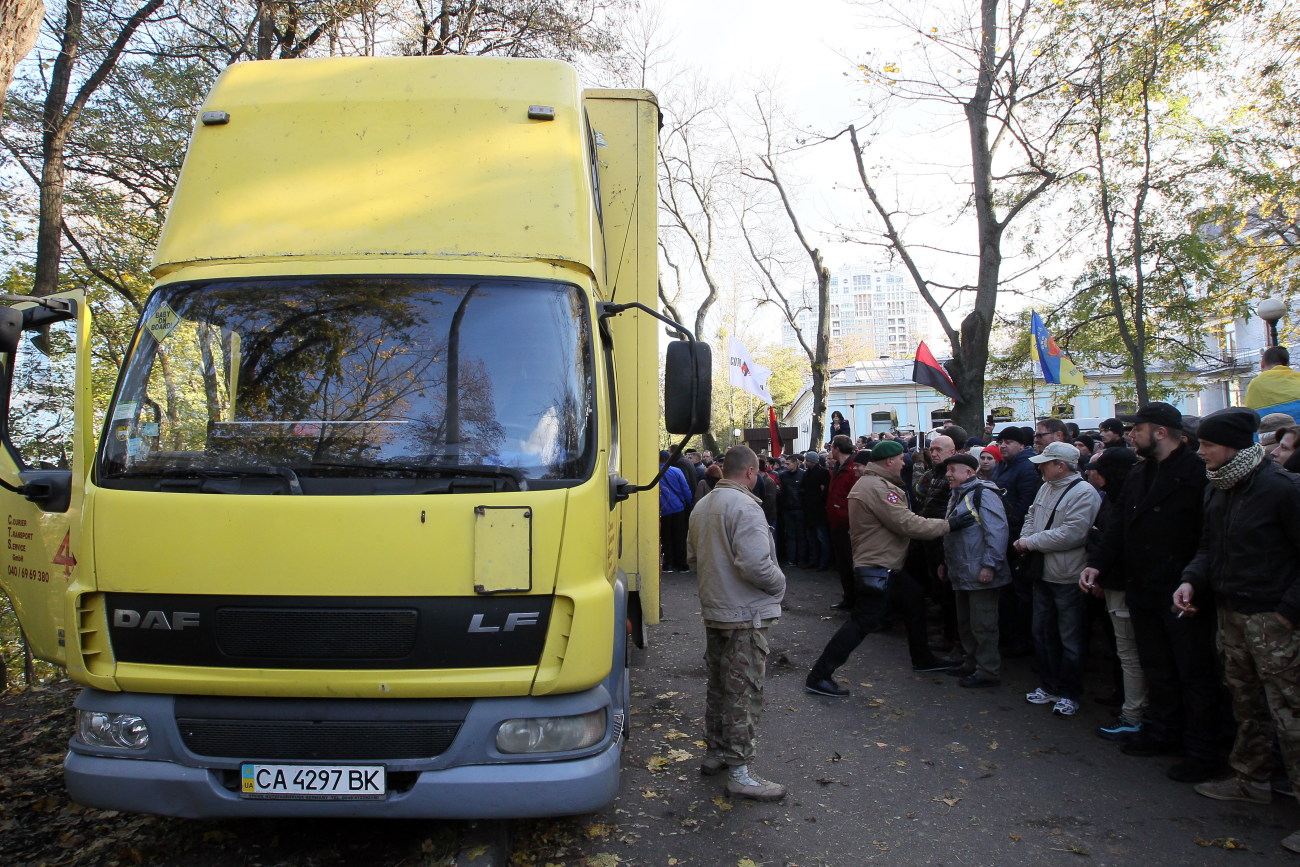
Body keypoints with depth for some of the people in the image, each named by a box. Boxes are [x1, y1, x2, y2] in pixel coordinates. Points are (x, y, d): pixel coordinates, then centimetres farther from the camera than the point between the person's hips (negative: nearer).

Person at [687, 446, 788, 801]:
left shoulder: (702, 506, 9)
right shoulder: (744, 506, -20)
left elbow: (692, 556, 17)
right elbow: (755, 564, -28)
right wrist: (779, 584, -11)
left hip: (713, 610, 9)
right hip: (746, 614, -9)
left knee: (718, 685, 19)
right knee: (744, 692, -1)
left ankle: (714, 752, 31)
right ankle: (739, 772, 5)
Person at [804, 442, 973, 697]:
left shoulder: (870, 483, 14)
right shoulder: (876, 487, -21)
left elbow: (901, 520, 18)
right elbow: (908, 524, -23)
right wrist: (947, 525, -16)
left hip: (886, 565, 11)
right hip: (877, 566, -11)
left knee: (914, 601, 21)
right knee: (863, 621, -10)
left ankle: (922, 659, 37)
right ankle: (819, 676, -8)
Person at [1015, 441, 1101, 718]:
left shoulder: (1084, 493, -18)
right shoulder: (1046, 488, 9)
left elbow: (1070, 534, -26)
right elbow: (1031, 516, 18)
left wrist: (1030, 542, -17)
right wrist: (1025, 539, -2)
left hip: (1068, 579, -8)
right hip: (1043, 575, 9)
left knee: (1070, 640, 4)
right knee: (1043, 633, 17)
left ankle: (1069, 695, 17)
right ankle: (1049, 686, 30)